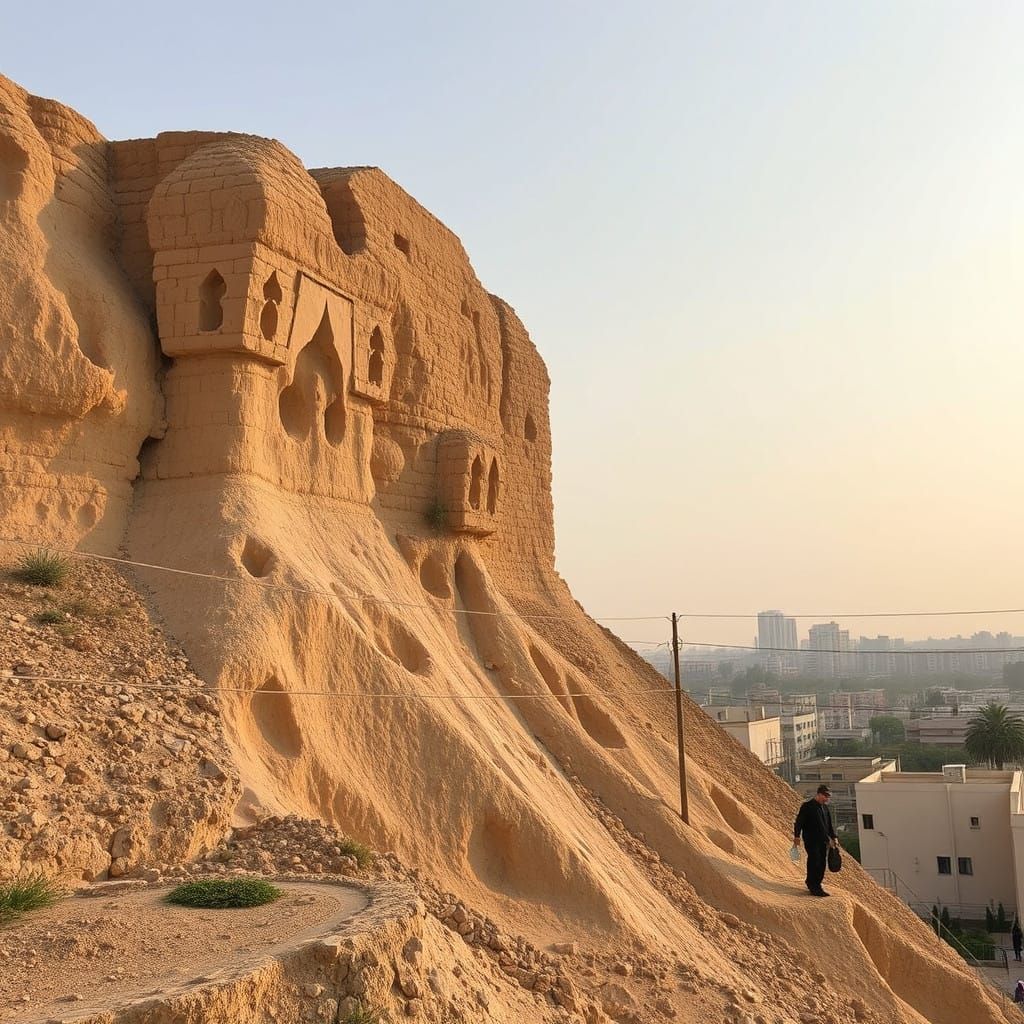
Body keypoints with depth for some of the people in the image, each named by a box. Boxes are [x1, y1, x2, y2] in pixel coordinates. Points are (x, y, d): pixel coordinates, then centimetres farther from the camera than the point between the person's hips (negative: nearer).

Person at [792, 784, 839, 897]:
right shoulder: (807, 806, -10)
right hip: (811, 840, -7)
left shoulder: (824, 807, 13)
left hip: (823, 841, 7)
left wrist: (833, 837, 16)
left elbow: (829, 824, 22)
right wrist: (796, 836, -17)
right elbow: (799, 822, -12)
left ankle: (815, 885, 17)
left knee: (821, 864, 6)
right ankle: (814, 888, -5)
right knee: (814, 863, -10)